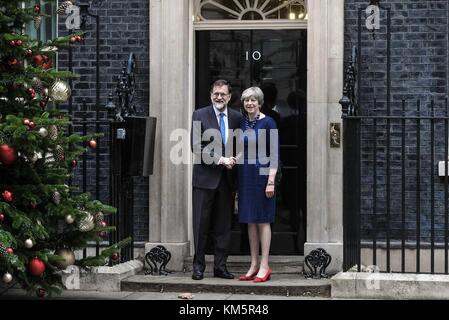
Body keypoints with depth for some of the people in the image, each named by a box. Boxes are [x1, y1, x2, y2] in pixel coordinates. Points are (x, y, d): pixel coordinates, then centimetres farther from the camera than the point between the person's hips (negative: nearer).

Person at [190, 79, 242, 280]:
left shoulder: (236, 117, 7)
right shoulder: (200, 115, -2)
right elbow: (197, 146, -10)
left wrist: (233, 160, -4)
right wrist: (220, 159, -16)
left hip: (227, 179, 3)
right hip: (205, 177, -3)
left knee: (224, 225, 7)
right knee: (201, 224, 1)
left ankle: (220, 266, 14)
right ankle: (198, 265, 10)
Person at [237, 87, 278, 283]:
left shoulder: (268, 122, -8)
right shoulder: (242, 123, 10)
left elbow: (274, 154, -11)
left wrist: (271, 180, -17)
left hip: (262, 173, -6)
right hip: (245, 174, 6)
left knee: (263, 220, -3)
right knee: (250, 221, 8)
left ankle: (264, 267, 1)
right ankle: (254, 265, 14)